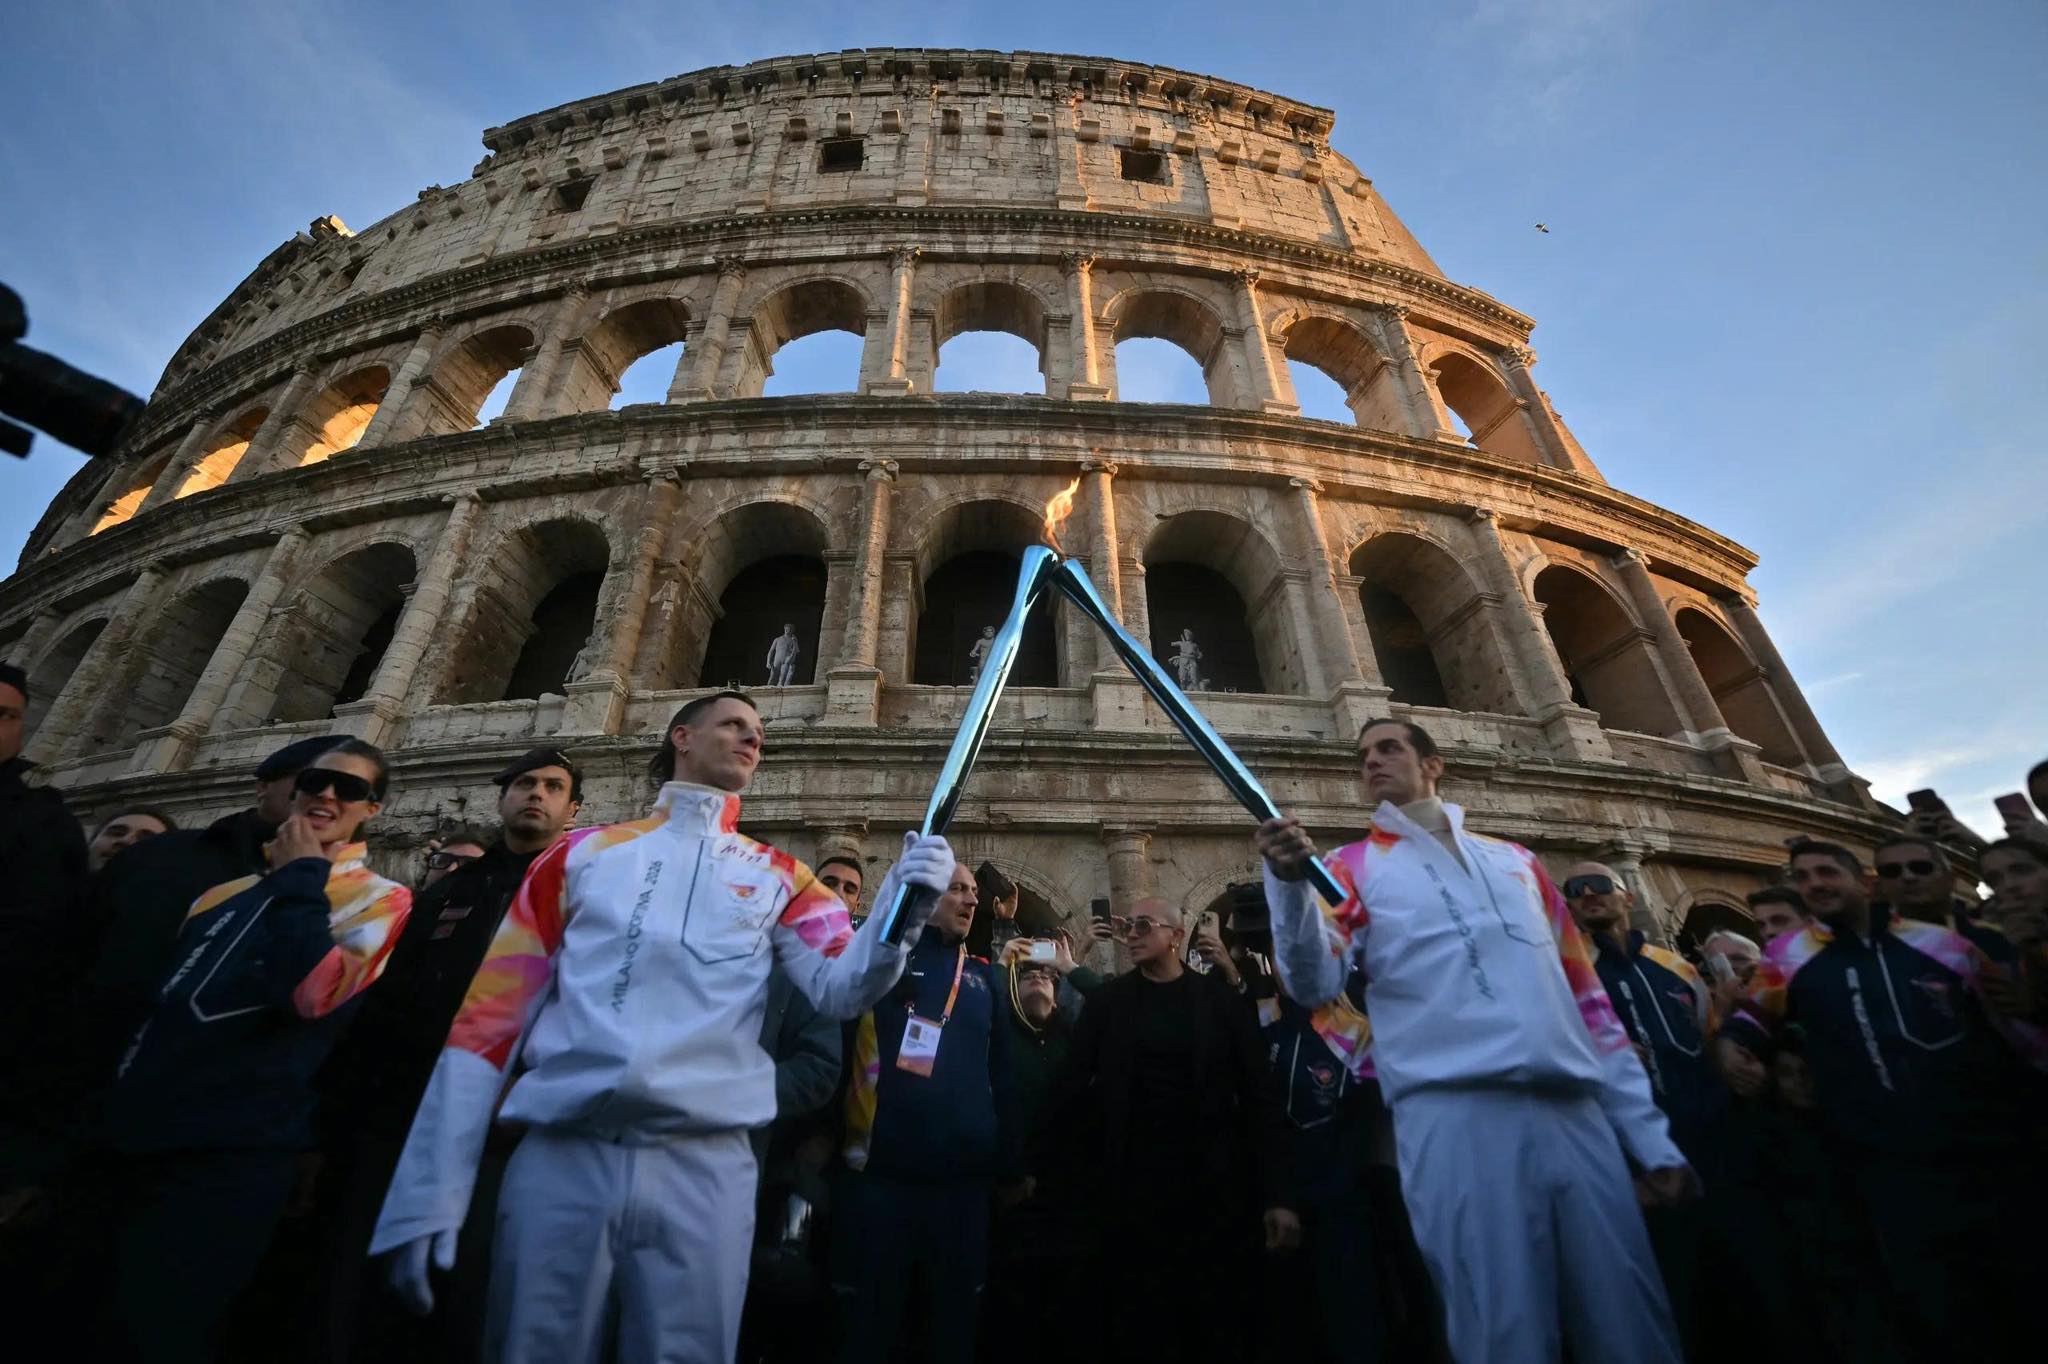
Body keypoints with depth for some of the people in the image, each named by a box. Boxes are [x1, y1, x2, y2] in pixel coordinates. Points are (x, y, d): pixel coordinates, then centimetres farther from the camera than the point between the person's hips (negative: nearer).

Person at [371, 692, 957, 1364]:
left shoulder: (778, 874, 9)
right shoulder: (581, 853, 8)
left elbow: (840, 988, -4)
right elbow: (487, 1019, 7)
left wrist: (901, 911, -24)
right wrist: (428, 1195, 2)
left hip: (704, 1166, 0)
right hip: (559, 1158, 0)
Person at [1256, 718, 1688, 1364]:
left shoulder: (1516, 859, 20)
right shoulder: (1355, 865, 8)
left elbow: (1587, 996, 20)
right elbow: (1315, 982, -8)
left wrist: (1651, 1136, 14)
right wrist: (1290, 882, -26)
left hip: (1576, 1111, 4)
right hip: (1456, 1113, -3)